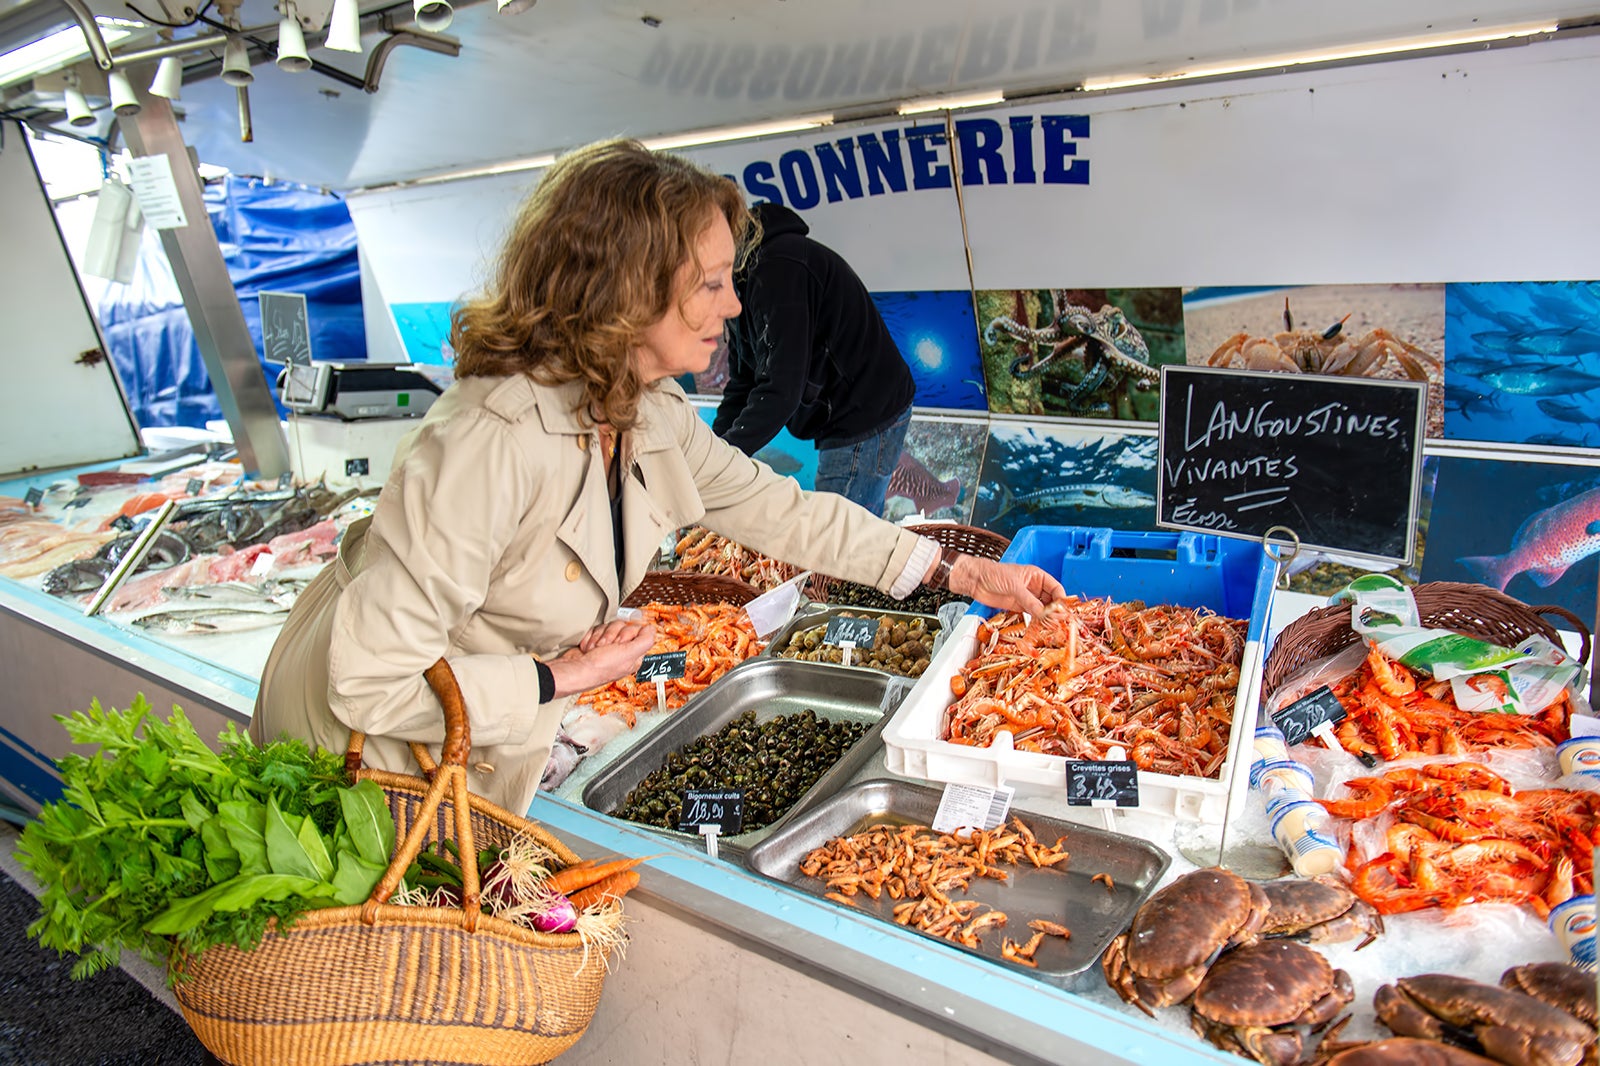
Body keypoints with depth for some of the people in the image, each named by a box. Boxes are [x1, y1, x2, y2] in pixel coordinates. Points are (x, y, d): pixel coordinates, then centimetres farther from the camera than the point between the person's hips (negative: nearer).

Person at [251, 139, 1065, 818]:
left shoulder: (653, 417, -10)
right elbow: (372, 680, -34)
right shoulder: (491, 441, -36)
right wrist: (568, 677, -25)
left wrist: (960, 572, 3)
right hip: (366, 754, -6)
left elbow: (784, 511, 1)